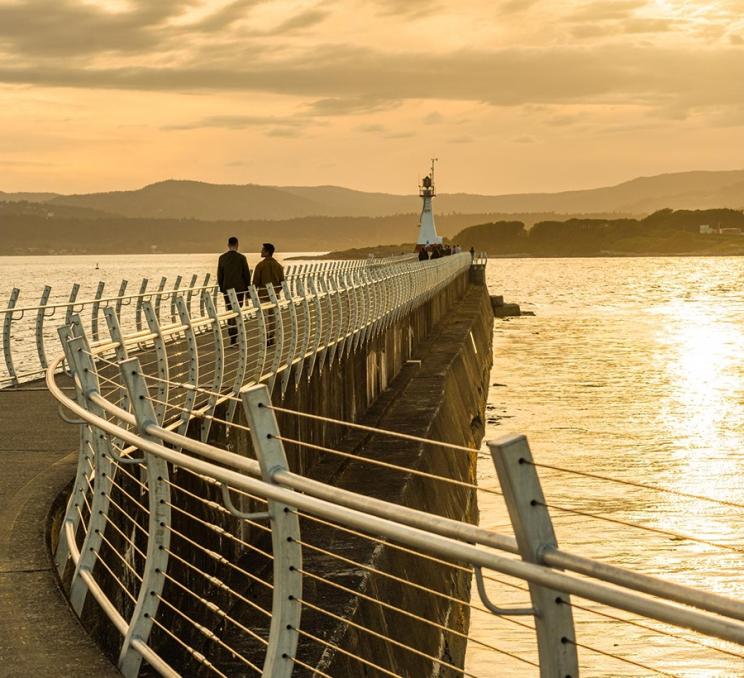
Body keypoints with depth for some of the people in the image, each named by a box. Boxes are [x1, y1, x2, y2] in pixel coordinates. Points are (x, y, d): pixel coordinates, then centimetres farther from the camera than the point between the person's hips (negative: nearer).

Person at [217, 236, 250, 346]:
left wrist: (221, 288, 14)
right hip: (239, 288, -3)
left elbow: (219, 275, 4)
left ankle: (232, 337, 13)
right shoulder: (241, 258, -8)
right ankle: (233, 339, -7)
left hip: (227, 289, 3)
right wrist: (247, 288, 7)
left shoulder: (222, 258, 1)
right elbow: (247, 274, -4)